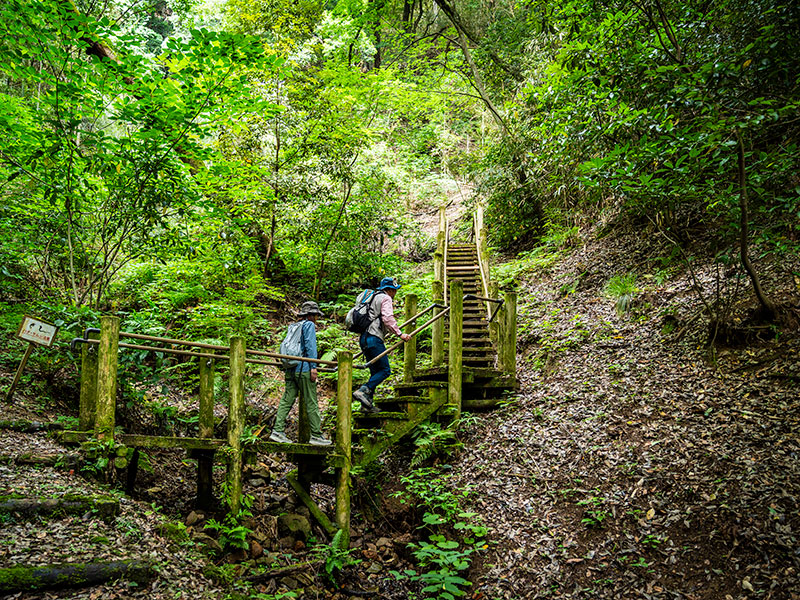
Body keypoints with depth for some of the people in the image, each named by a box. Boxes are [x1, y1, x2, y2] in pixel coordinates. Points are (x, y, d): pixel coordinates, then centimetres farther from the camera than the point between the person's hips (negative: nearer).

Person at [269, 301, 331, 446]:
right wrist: (313, 366, -16)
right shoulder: (309, 325, -2)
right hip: (304, 369, -8)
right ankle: (316, 435, 0)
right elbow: (310, 345, -12)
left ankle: (277, 431, 0)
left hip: (290, 369, 8)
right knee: (311, 403, -3)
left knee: (286, 400, 5)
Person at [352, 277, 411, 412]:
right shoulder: (385, 298, -2)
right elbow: (387, 318, -15)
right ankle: (363, 391, -18)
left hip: (364, 338, 10)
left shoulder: (372, 297, 26)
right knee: (385, 370, -7)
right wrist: (400, 334, -16)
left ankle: (367, 403, 6)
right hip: (374, 338, -10)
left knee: (375, 371, 11)